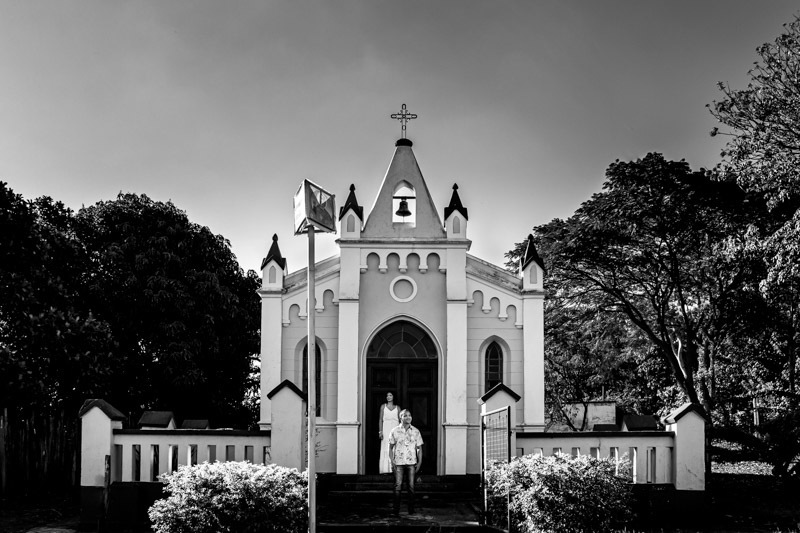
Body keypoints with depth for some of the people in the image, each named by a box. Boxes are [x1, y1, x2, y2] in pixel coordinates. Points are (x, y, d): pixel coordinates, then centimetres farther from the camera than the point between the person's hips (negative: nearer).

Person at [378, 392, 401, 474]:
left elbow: (401, 420, 11)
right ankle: (386, 469, -5)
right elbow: (380, 419, 6)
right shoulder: (383, 406, 10)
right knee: (386, 449, -5)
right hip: (386, 428, -1)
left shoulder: (397, 407, 12)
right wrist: (380, 431, -3)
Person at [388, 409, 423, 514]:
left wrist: (419, 462, 2)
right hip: (399, 463, -1)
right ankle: (396, 509, 2)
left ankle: (411, 509, 7)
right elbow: (391, 447, 6)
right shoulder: (395, 431, 2)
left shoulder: (415, 431, 6)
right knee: (398, 485, -3)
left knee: (411, 486, 1)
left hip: (411, 462, 1)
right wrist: (392, 461, -2)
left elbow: (419, 448, 10)